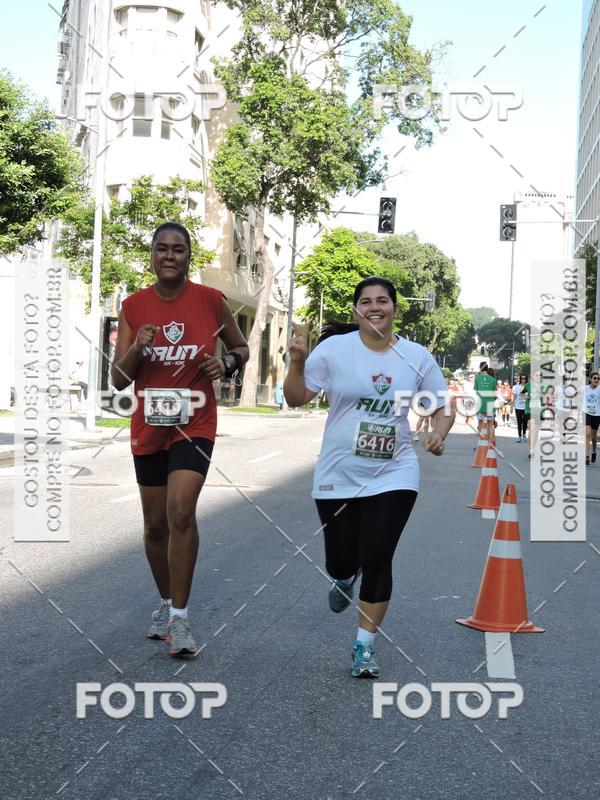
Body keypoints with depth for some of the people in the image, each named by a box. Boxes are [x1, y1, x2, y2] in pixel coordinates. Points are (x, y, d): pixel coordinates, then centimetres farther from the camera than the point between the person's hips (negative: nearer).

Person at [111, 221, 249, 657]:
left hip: (195, 425, -3)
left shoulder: (212, 301, -4)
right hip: (148, 428, 3)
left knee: (181, 512, -21)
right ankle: (166, 602, 34)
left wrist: (227, 363, -11)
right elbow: (118, 380, 2)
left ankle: (180, 617, -11)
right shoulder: (133, 306, 1)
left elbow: (241, 348, 12)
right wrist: (136, 349, -18)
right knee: (156, 524, 12)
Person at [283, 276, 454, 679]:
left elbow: (443, 406, 7)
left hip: (394, 476, 0)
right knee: (341, 560, 7)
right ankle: (345, 578, 48)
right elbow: (297, 398, -4)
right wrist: (297, 361, -21)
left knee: (377, 561, -5)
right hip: (338, 478, 0)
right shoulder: (334, 349, -6)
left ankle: (365, 645, 14)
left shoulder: (417, 357, -1)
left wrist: (439, 434, -13)